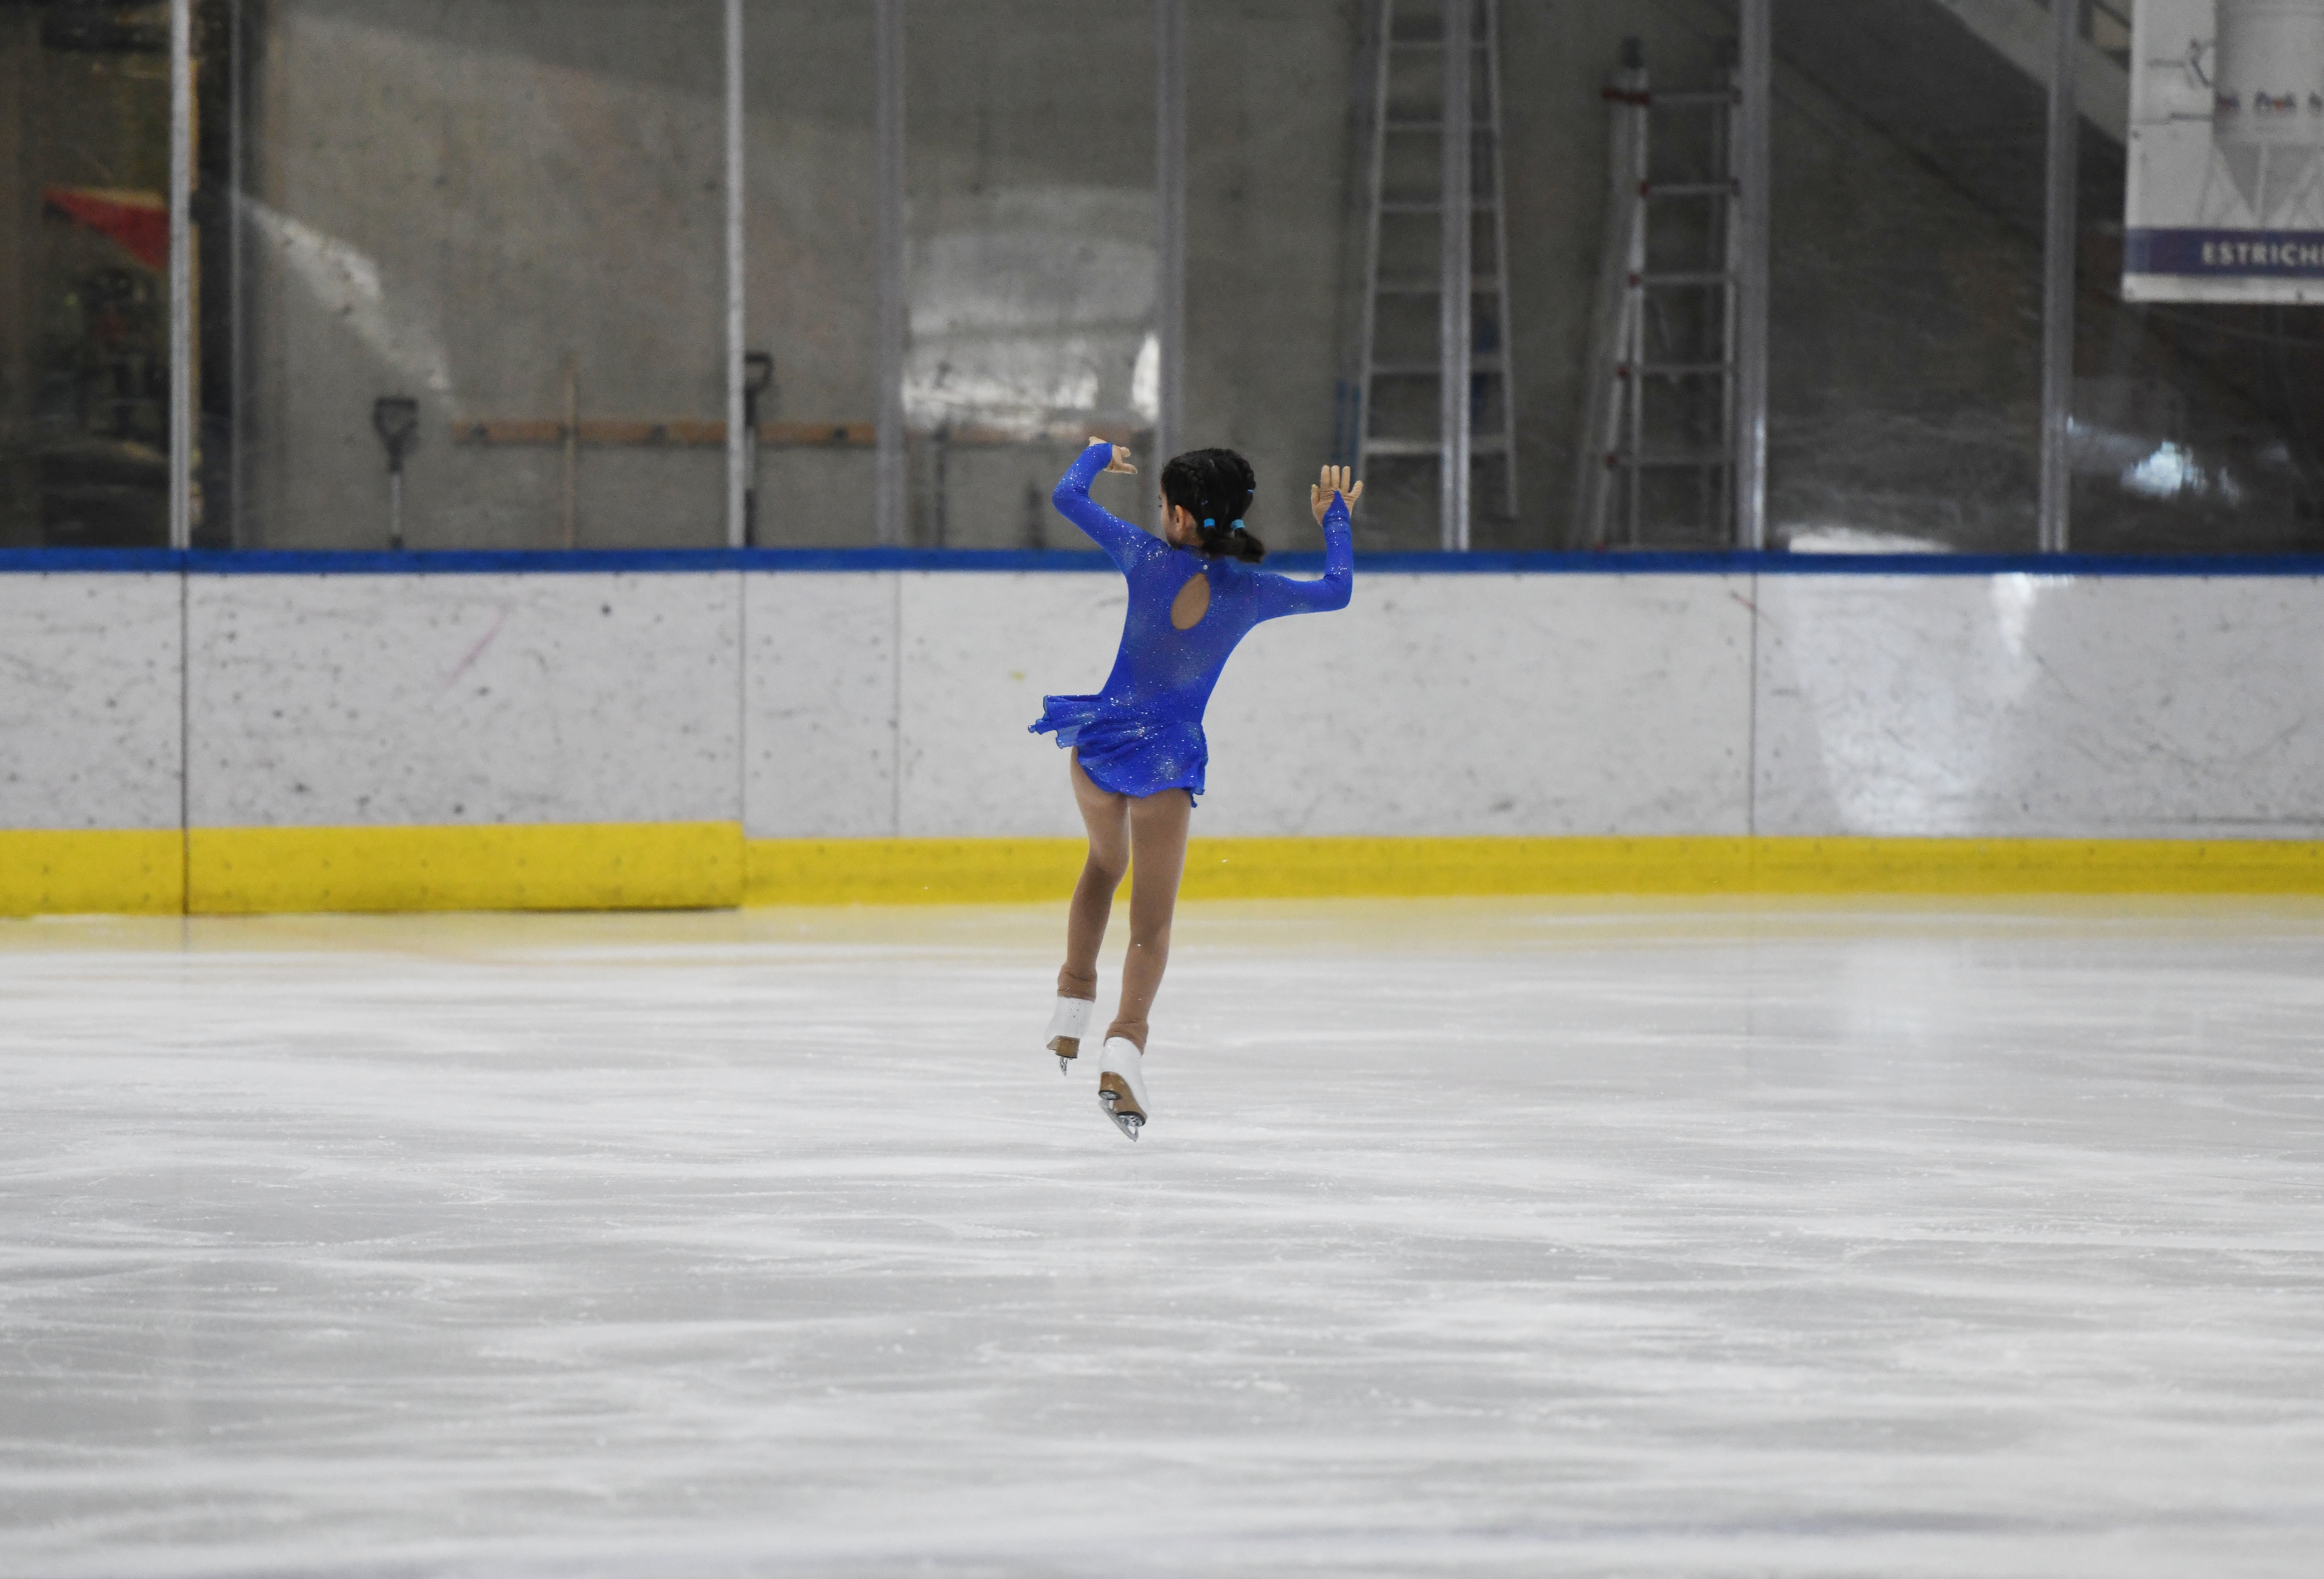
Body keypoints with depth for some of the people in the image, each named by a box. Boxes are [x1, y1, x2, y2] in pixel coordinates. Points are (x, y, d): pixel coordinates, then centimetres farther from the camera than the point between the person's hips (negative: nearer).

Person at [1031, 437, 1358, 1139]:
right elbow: (1337, 590, 12)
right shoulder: (1252, 592, -6)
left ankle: (1073, 1007, 26)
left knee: (1105, 863, 31)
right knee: (1153, 922, 2)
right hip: (1169, 753, -1)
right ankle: (1124, 1043, -21)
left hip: (1102, 733, 1)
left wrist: (1099, 454, 20)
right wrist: (1334, 519, 27)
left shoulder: (1148, 559, -9)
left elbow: (1067, 496, 0)